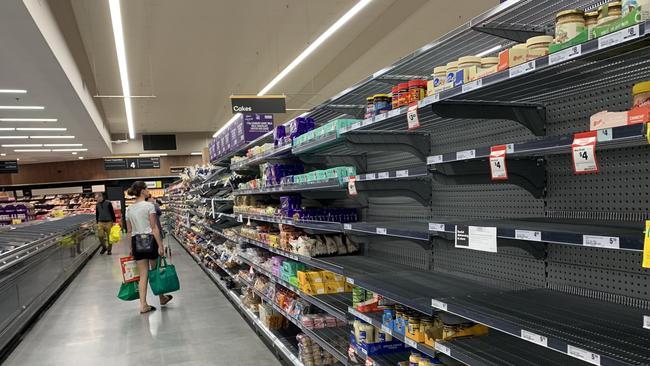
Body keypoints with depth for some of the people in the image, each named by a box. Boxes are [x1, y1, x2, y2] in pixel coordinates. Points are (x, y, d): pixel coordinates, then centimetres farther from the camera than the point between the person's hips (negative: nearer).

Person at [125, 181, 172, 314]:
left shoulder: (129, 209, 8)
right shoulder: (149, 206, -10)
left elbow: (129, 231, 12)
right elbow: (154, 228, -13)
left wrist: (131, 248, 19)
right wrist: (160, 245, -12)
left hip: (136, 242, 5)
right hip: (149, 240, -5)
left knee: (143, 275, 9)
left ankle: (143, 305, 8)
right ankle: (162, 298, 29)